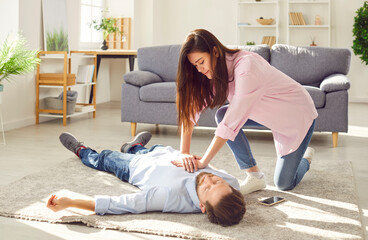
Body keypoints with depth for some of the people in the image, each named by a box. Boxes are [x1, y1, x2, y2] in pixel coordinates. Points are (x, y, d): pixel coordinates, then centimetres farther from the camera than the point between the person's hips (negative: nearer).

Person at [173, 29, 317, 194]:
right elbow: (191, 110, -16)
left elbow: (233, 121, -40)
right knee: (222, 114, -18)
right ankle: (254, 177, -6)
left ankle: (306, 157, 28)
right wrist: (184, 153, -27)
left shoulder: (246, 65, -35)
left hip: (298, 113, -7)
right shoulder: (215, 71, -12)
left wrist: (203, 162, -39)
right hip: (271, 112, 7)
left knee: (284, 184, -6)